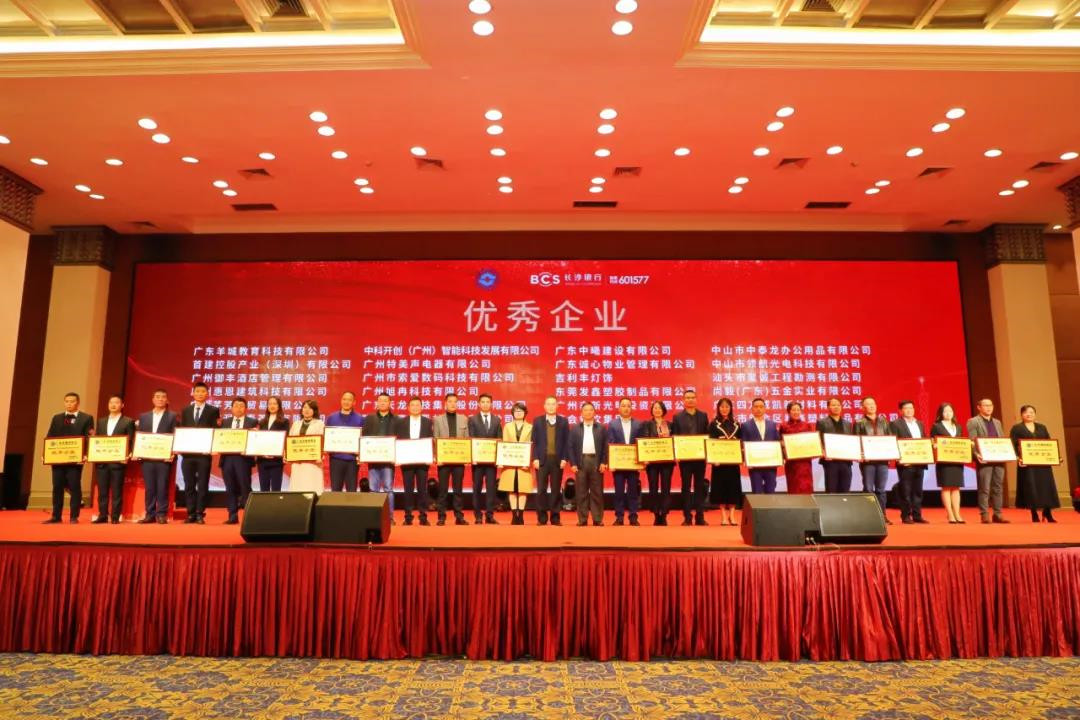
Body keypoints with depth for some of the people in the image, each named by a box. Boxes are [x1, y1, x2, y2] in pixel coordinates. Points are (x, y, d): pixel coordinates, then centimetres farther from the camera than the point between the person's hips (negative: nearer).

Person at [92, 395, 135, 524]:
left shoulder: (128, 422, 2)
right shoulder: (101, 421, 17)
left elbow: (130, 442, -2)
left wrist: (128, 456, -15)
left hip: (118, 461, -4)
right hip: (101, 460, 4)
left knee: (117, 491, -1)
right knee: (102, 490, 7)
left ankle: (115, 517, 3)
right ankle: (102, 516, 13)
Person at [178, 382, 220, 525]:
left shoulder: (213, 411, 3)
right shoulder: (186, 411, 14)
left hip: (204, 453, -3)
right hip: (187, 452, 3)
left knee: (202, 485, 0)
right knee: (189, 485, 6)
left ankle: (200, 514, 6)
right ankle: (191, 514, 13)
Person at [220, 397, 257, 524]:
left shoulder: (252, 422, 6)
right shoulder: (225, 422, 15)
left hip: (243, 457, -3)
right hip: (227, 458, 3)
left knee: (245, 487, -2)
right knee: (230, 488, 5)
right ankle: (232, 516, 10)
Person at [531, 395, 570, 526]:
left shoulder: (563, 421, 7)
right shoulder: (537, 421, 7)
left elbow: (567, 442, 4)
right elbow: (534, 442, 3)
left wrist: (565, 459, -6)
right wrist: (535, 458, -6)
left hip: (557, 460, 0)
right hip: (542, 459, 0)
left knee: (556, 489, 4)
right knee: (541, 489, 0)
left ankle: (555, 517, 10)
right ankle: (541, 517, 7)